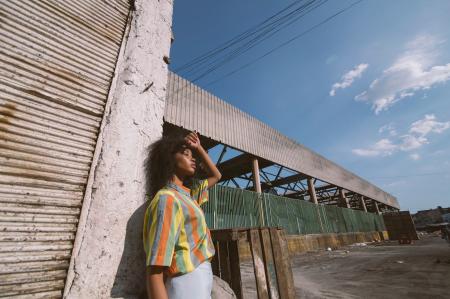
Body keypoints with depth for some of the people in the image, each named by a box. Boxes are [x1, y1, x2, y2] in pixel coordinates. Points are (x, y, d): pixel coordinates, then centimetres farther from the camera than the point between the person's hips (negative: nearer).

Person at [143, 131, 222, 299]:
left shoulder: (185, 196, 10)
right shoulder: (167, 199, -16)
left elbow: (215, 176, 23)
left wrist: (198, 148, 14)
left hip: (199, 284, 9)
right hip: (186, 285, -9)